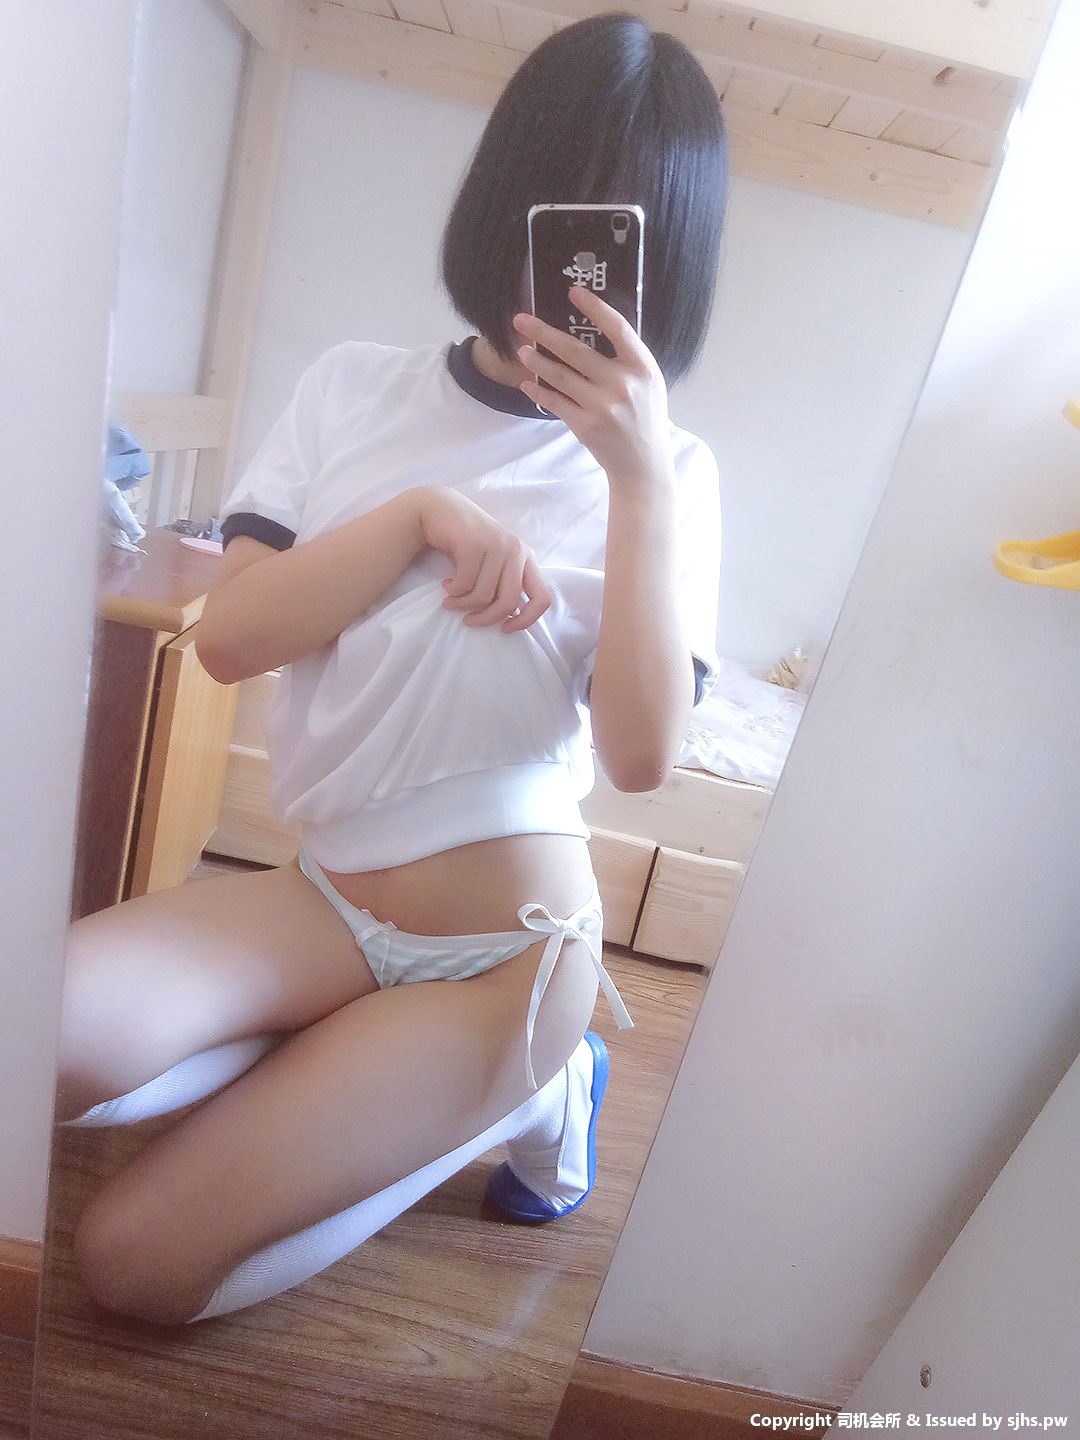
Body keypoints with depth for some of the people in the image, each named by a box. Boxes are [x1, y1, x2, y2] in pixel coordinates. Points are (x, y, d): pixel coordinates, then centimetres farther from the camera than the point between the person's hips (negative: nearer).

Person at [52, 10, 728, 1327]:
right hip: (326, 897, 4)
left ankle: (517, 1090, 11)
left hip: (508, 943, -3)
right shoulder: (356, 388, 3)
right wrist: (423, 516, -16)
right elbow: (226, 638, -6)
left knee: (139, 1262, -7)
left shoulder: (663, 466, -3)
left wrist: (641, 476, -21)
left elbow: (640, 752, -16)